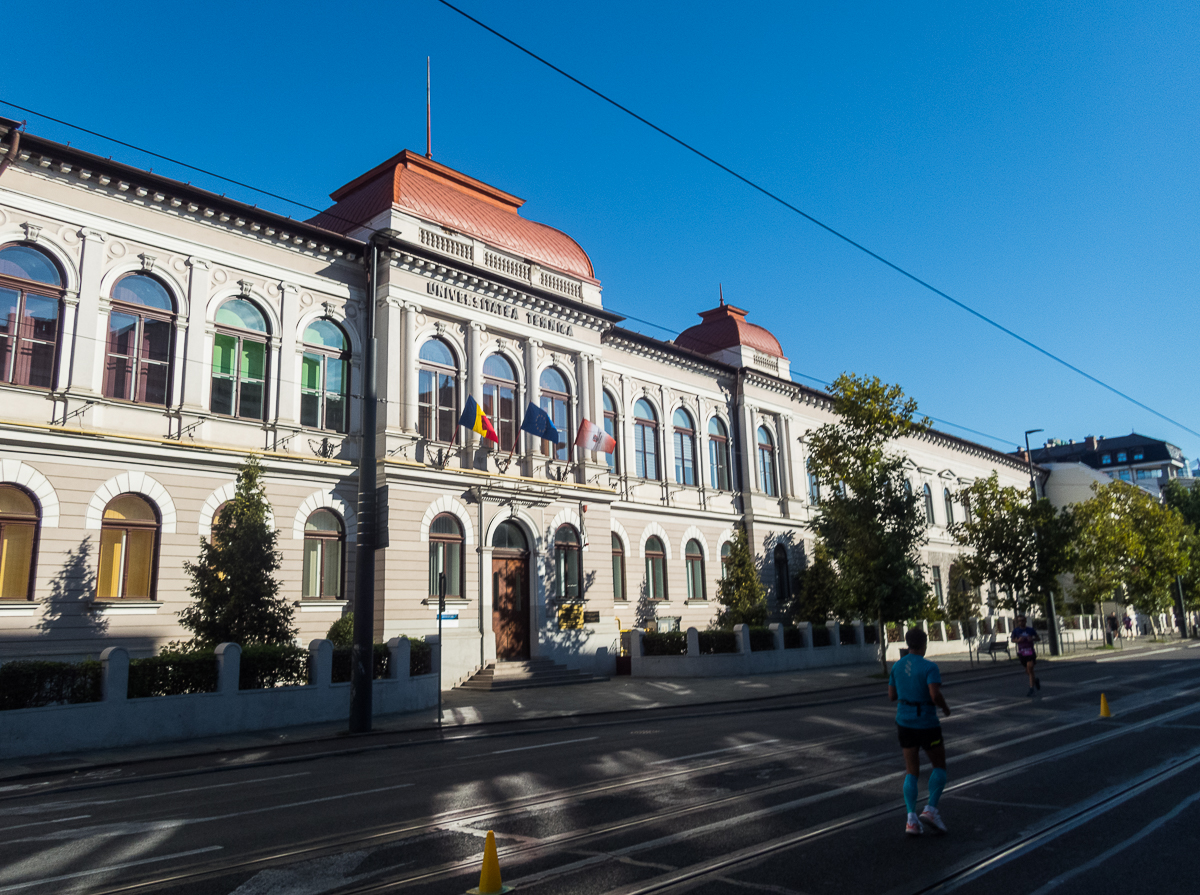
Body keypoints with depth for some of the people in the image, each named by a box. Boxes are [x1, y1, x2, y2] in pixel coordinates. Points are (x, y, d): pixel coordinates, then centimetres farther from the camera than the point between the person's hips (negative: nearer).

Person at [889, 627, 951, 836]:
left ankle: (911, 818, 0)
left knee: (911, 772, 10)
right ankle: (930, 809, 1)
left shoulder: (897, 666, 3)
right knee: (939, 767, 15)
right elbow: (935, 695, -25)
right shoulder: (929, 667, -15)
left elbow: (892, 695, 8)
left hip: (904, 722, 5)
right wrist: (945, 708, -5)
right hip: (926, 723, -5)